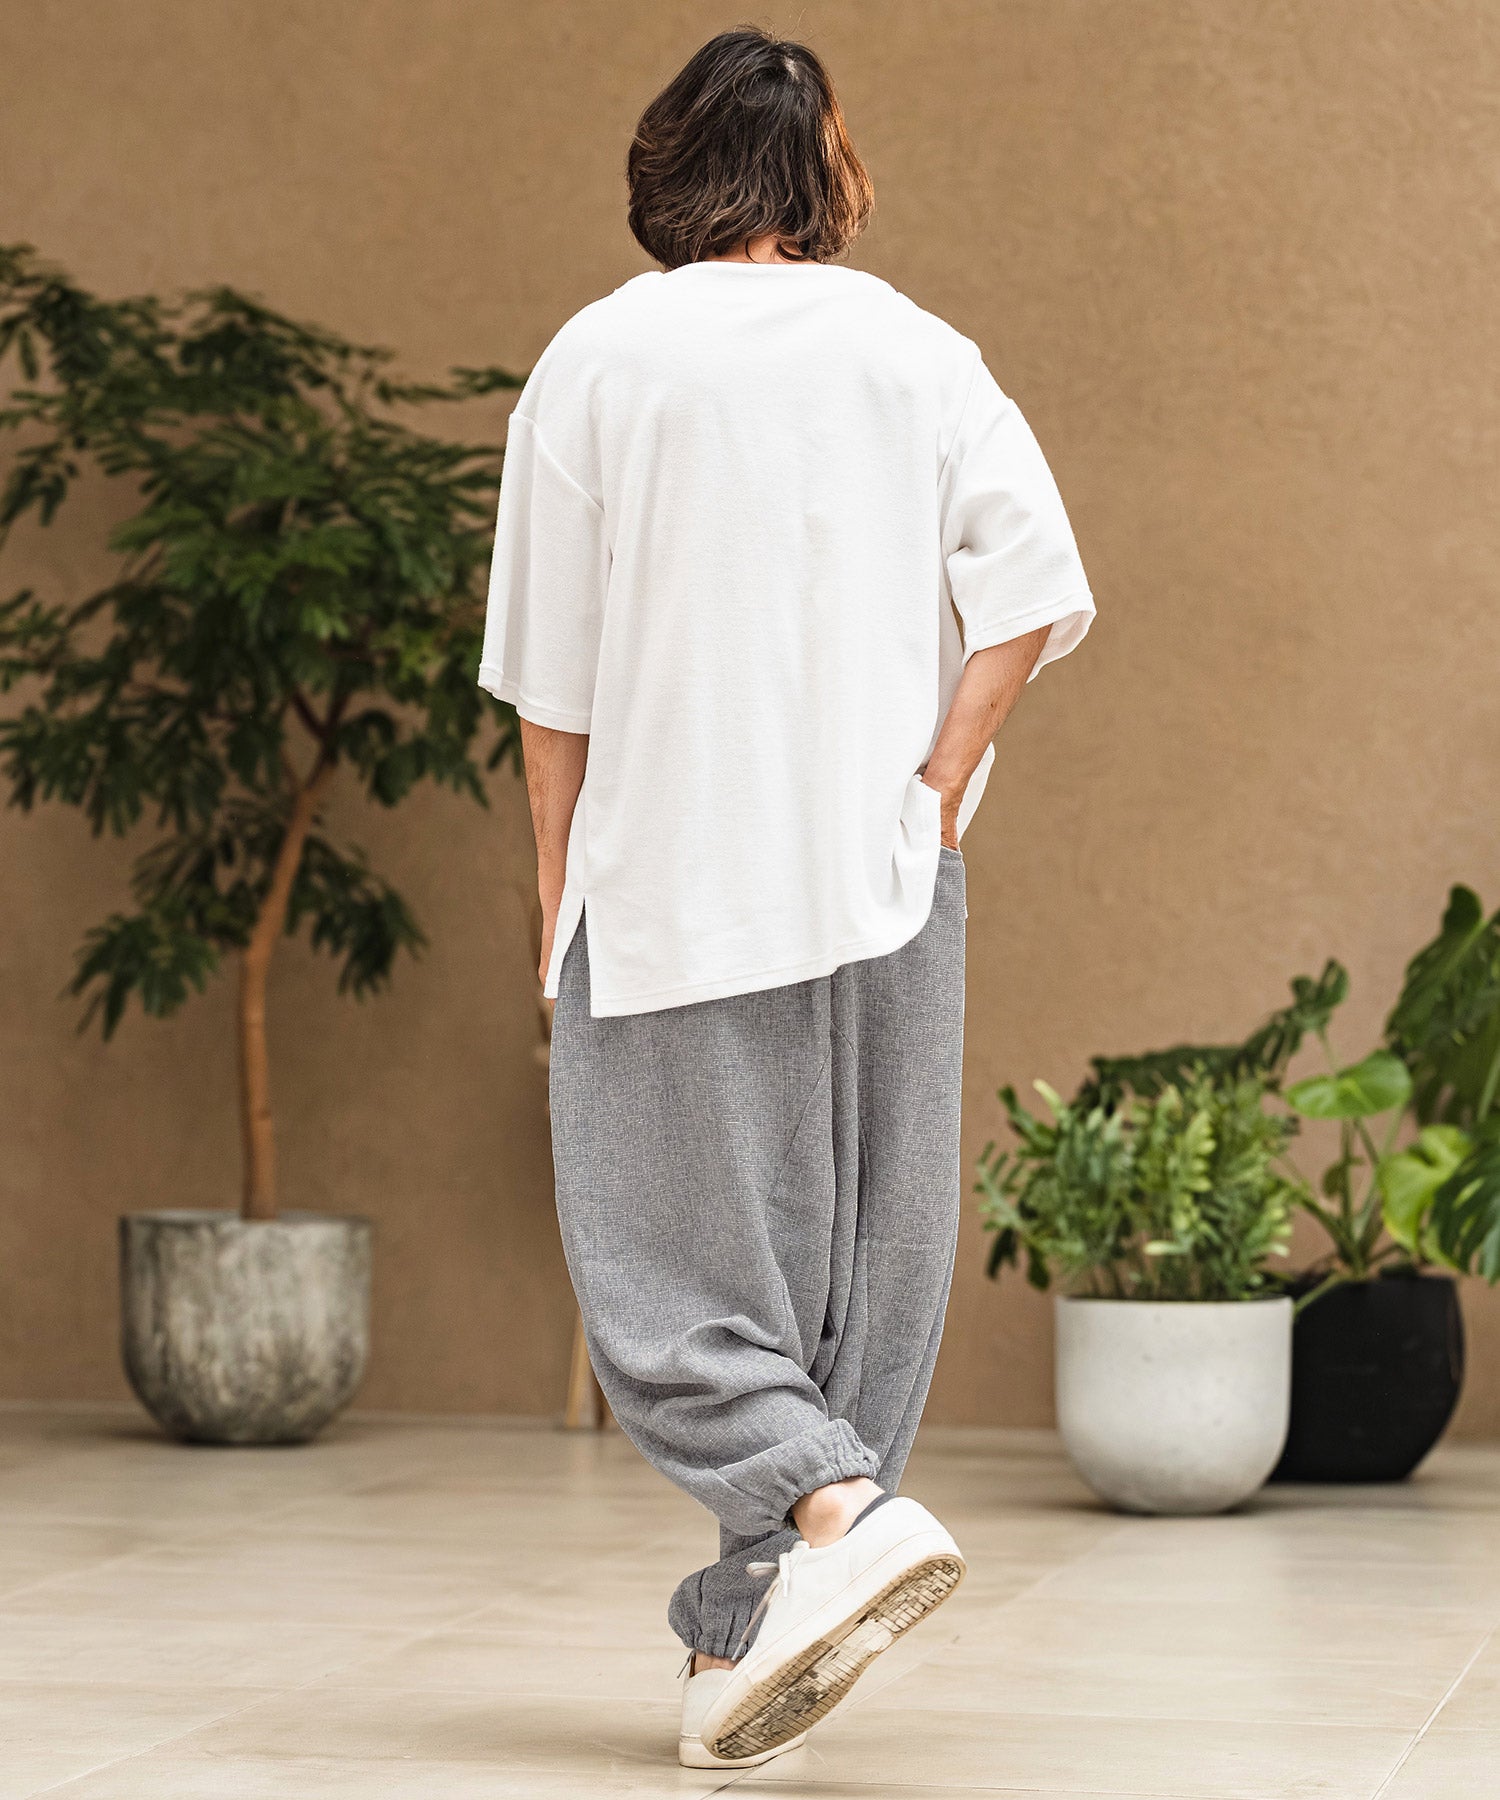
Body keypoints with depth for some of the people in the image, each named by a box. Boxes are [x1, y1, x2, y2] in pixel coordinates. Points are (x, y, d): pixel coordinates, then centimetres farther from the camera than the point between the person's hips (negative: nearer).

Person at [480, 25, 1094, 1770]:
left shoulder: (598, 358, 1)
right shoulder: (919, 353, 6)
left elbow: (551, 678, 0)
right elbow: (1035, 583, -7)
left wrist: (558, 894, 8)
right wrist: (935, 794, -3)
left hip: (667, 886, -3)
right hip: (879, 883, 3)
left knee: (666, 1263, 1)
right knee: (851, 1258, 10)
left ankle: (831, 1511, -22)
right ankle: (746, 1637, 13)